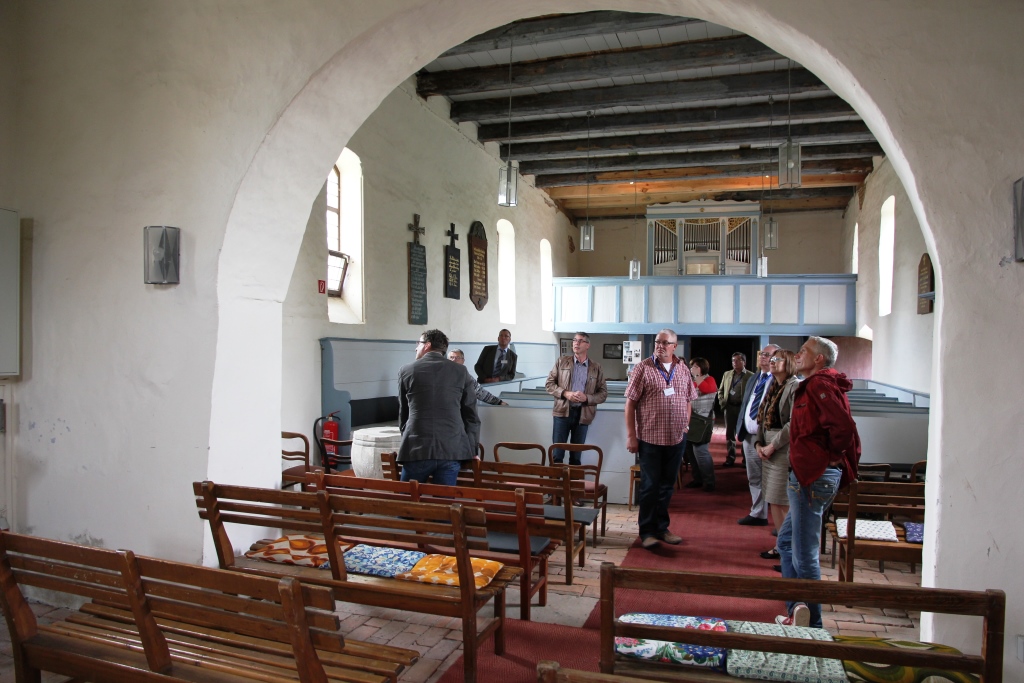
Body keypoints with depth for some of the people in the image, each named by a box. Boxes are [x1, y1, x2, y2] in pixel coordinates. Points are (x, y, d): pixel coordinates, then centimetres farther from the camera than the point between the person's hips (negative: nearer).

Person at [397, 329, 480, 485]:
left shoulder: (406, 371, 5)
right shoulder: (460, 371, 7)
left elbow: (403, 413, 15)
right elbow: (471, 414, 7)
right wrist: (473, 450, 14)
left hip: (417, 449, -1)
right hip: (452, 449, 1)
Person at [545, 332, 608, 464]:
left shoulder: (596, 367, 6)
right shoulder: (562, 361, 6)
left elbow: (603, 393, 5)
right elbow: (549, 383, 5)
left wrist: (587, 398, -14)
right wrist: (565, 393, -12)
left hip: (583, 414, 1)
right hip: (563, 411, 0)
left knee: (576, 456, 9)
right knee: (557, 454, 0)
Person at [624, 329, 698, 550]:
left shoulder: (682, 369, 6)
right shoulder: (644, 368, -7)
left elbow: (688, 400, 16)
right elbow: (630, 402, -7)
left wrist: (686, 425, 7)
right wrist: (631, 436, -10)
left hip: (676, 439, 4)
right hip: (650, 438, -4)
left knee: (667, 486, 14)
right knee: (650, 486, 4)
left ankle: (661, 527, 28)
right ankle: (647, 531, 16)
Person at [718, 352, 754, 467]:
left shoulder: (751, 376, -4)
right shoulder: (727, 374, 10)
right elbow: (721, 390, 16)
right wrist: (721, 401, 2)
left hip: (743, 408, -4)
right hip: (729, 407, 4)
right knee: (730, 434, 8)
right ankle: (731, 457, 16)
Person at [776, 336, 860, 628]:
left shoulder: (820, 384, -13)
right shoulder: (814, 385, 18)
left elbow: (844, 427, -26)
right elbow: (846, 429, 20)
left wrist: (831, 456, -10)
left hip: (814, 477, -11)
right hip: (809, 476, 11)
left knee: (804, 555, -3)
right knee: (787, 542, 18)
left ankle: (811, 625, 8)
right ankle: (796, 612, 24)